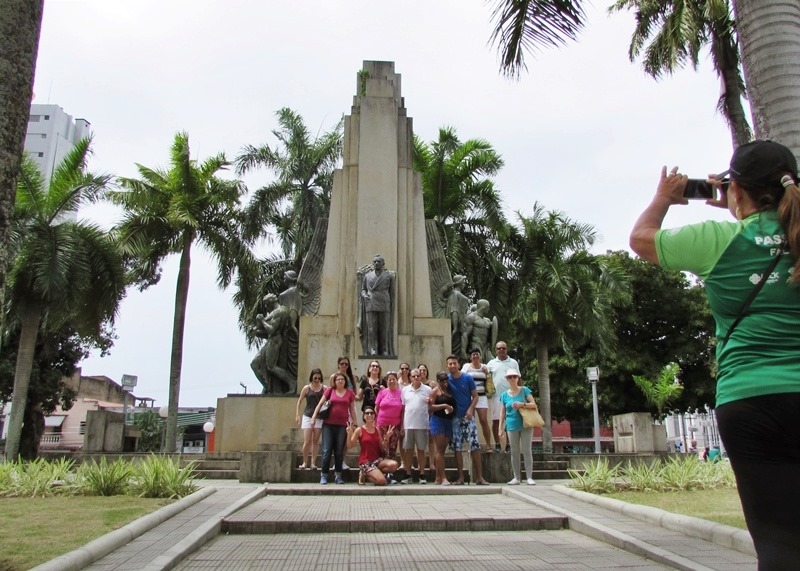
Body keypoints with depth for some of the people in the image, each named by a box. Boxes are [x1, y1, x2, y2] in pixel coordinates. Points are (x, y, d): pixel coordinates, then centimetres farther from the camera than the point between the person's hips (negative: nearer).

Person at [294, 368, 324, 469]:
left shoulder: (324, 389, 2)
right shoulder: (307, 388, 0)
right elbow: (299, 402, 5)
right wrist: (297, 415, 1)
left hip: (319, 417, 1)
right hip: (308, 416, -1)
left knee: (316, 441, 4)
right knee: (307, 441, -4)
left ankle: (312, 463, 10)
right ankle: (304, 463, 7)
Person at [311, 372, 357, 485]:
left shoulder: (350, 393, 7)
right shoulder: (330, 390, 4)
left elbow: (352, 410, 11)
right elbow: (320, 404, 5)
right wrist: (314, 416, -3)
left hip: (342, 425, 1)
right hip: (328, 424, -1)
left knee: (339, 451, 6)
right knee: (326, 451, -3)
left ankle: (338, 475, 13)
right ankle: (324, 475, 4)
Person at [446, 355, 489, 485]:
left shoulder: (467, 378, -2)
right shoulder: (447, 379, 1)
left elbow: (475, 396, 0)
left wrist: (471, 409, -15)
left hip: (468, 416, -2)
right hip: (455, 417, 2)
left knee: (475, 445, -7)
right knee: (456, 447, 3)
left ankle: (479, 477, -2)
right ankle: (461, 477, 11)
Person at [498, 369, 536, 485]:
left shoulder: (525, 390, 2)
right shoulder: (504, 394, 8)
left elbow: (533, 404, -3)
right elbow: (503, 412, 10)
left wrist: (522, 404, -21)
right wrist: (500, 428, 6)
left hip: (525, 425, -2)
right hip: (512, 426, 2)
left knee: (526, 451, -2)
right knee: (514, 452, 5)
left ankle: (530, 477, 2)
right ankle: (517, 477, 12)